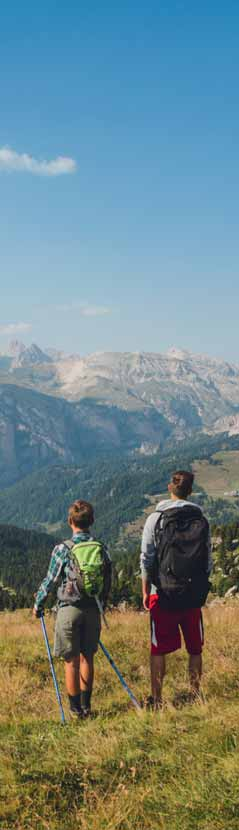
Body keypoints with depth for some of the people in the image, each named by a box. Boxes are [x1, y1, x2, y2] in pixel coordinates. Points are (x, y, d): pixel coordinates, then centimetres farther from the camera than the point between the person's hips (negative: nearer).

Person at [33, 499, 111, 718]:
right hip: (93, 610, 4)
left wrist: (38, 605, 10)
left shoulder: (63, 549, -11)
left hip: (69, 609, -4)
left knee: (71, 661, 5)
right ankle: (86, 706, 23)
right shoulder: (102, 548, 1)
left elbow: (51, 580, -5)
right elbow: (108, 582, 8)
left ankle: (76, 709, 12)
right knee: (87, 658, 15)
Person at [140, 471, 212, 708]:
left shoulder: (156, 518, -5)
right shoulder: (201, 520, 3)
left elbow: (146, 559, -5)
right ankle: (195, 695, 20)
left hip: (162, 592, -2)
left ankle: (156, 699, 12)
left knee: (158, 650, 7)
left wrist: (145, 592, 2)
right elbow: (208, 560, 6)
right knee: (195, 649, 14)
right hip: (193, 593, 2)